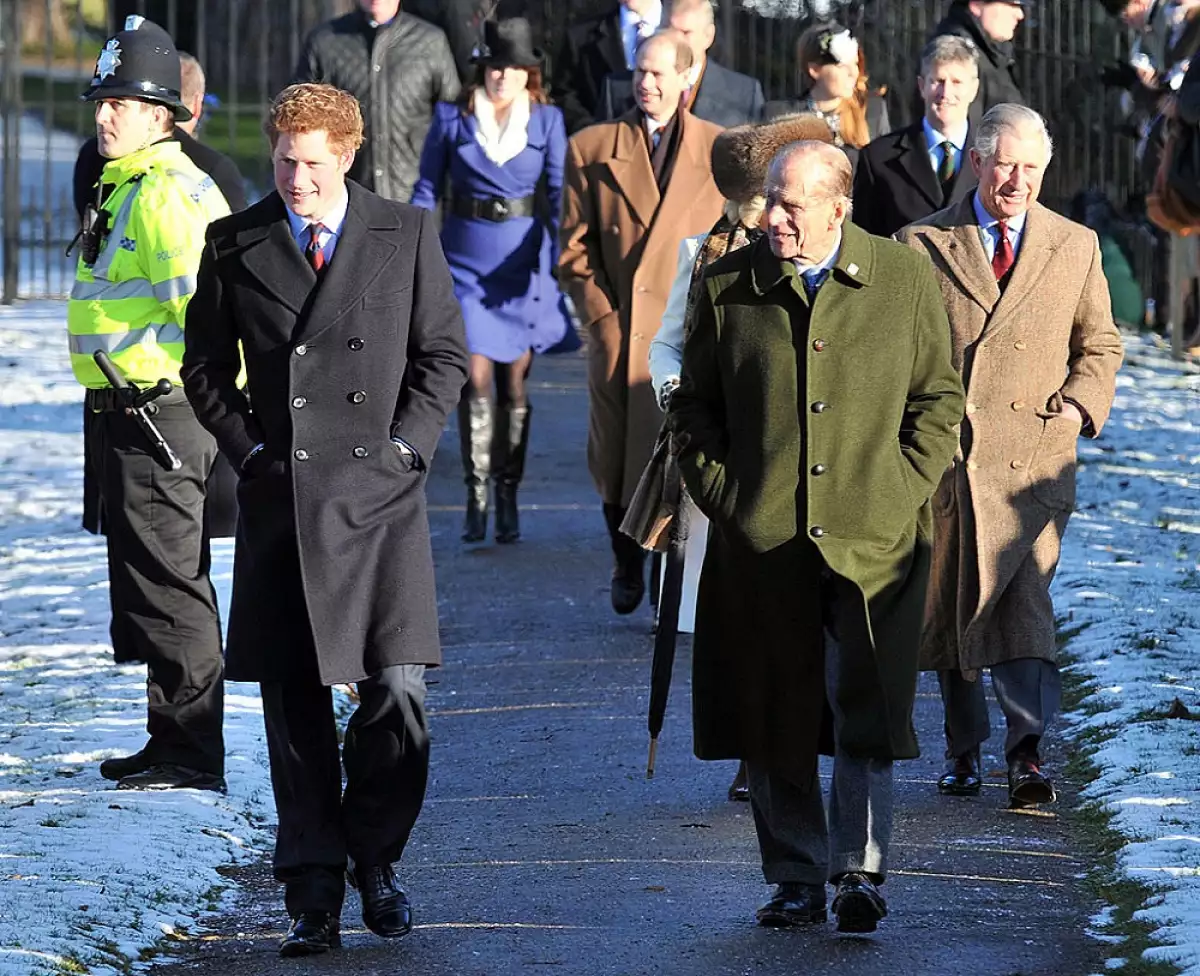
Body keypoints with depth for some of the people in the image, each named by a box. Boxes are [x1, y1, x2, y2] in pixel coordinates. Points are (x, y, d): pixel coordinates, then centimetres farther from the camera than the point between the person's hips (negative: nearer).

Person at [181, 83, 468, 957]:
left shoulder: (407, 236, 5)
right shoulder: (236, 245, 6)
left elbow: (444, 355, 8)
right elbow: (206, 367, 12)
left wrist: (404, 448, -2)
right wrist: (252, 450, 0)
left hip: (380, 498, -1)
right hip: (280, 498, 1)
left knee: (398, 697, -10)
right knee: (295, 709, 2)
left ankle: (375, 859, 12)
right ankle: (313, 896, 9)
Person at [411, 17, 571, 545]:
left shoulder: (547, 121, 2)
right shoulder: (452, 118, 1)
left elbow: (560, 195, 1)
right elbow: (426, 191, 6)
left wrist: (564, 262, -8)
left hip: (522, 261, 1)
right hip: (465, 258, -1)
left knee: (514, 382, 5)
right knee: (476, 377, -9)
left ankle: (508, 497, 13)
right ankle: (476, 496, -4)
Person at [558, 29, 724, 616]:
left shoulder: (720, 149, 7)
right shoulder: (592, 149, 7)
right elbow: (574, 248, 6)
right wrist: (602, 319, -3)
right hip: (619, 330, 1)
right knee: (616, 454, 6)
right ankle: (627, 566, 26)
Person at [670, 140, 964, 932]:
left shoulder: (906, 282, 3)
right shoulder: (728, 288, 6)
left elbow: (940, 399, 9)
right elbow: (695, 404, 13)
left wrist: (902, 492, -1)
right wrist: (718, 491, 2)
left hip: (871, 539, -2)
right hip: (760, 539, 2)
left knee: (864, 711, -8)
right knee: (773, 718, 4)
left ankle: (860, 869, 0)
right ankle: (796, 879, 14)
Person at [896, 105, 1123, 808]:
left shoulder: (1077, 247, 9)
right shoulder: (923, 246, 5)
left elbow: (1100, 344, 17)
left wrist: (1079, 405, 0)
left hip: (1033, 460, -1)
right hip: (944, 457, 1)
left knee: (1022, 602, -16)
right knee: (949, 607, 9)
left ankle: (1028, 751, -20)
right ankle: (964, 749, 23)